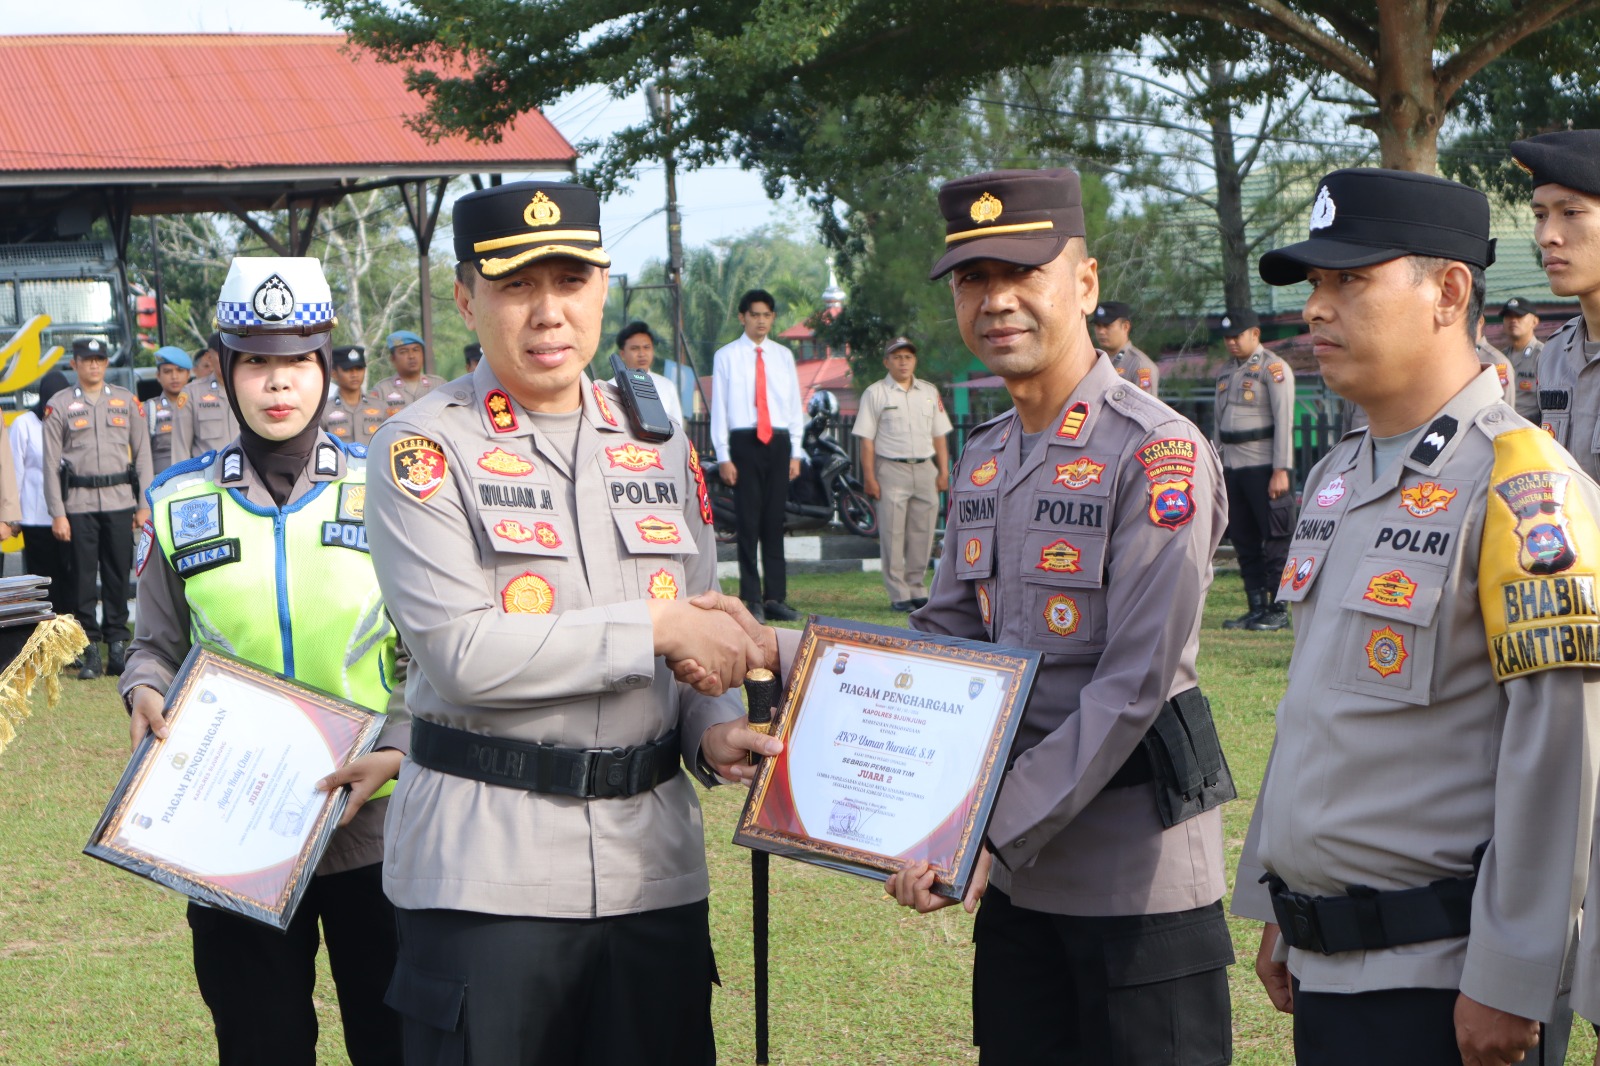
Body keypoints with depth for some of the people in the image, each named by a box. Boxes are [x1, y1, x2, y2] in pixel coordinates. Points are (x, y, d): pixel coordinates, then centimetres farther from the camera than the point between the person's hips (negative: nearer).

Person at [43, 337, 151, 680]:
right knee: (84, 577, -2)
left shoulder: (126, 401, 10)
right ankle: (90, 649, 3)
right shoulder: (59, 405, 4)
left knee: (119, 574, 3)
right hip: (79, 503, -2)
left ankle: (117, 642, 11)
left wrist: (145, 505, 5)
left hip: (120, 500, 2)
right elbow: (51, 463, 2)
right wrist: (57, 513, -4)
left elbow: (142, 454, 11)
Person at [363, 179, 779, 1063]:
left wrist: (712, 730, -3)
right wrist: (656, 629, -14)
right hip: (485, 867, -5)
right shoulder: (426, 450, -5)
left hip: (652, 855, 5)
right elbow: (461, 653, -17)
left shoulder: (658, 446, 11)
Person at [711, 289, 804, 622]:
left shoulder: (783, 356, 12)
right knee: (748, 521, -3)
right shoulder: (726, 356, 3)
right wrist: (723, 457, -6)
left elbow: (794, 405, 13)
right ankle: (751, 598, 1)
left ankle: (775, 597, 6)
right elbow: (718, 407, 1)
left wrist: (796, 452, 6)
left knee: (775, 522, 4)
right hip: (743, 442, -3)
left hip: (778, 443, 3)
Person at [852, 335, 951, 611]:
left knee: (922, 533, 4)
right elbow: (867, 440, -2)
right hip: (892, 469, -4)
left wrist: (943, 472, 8)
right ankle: (899, 595, -2)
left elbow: (939, 436, 17)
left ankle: (917, 590, 13)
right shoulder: (875, 393, 2)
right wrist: (869, 477, -9)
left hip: (925, 468, 4)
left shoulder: (930, 392, 16)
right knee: (892, 534, -5)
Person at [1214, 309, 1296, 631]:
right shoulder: (1226, 371, 16)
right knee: (1243, 541, 9)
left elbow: (1284, 421, -13)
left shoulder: (1274, 368, -7)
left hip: (1264, 468, -8)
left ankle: (1279, 610, 0)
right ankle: (1257, 608, 15)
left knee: (1275, 541, -4)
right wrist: (1217, 468, 17)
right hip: (1233, 468, 8)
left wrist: (1281, 471, -18)